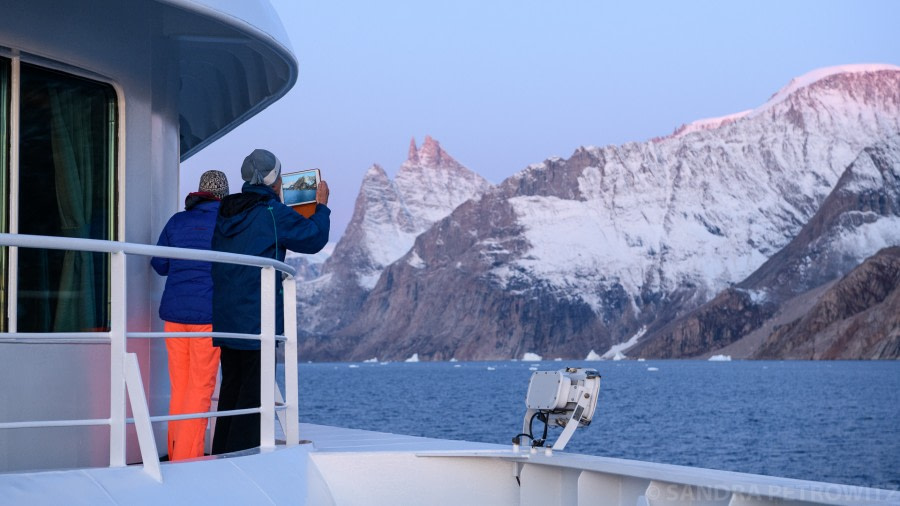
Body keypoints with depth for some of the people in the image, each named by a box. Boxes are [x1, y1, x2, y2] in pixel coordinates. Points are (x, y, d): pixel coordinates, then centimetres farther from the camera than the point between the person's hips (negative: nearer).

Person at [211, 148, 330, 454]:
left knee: (232, 386, 14)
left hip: (226, 317, 8)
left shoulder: (227, 213, 10)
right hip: (257, 319, -8)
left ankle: (222, 454, 18)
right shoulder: (273, 214, -12)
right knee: (255, 389, -3)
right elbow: (314, 238, -5)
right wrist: (322, 205, 13)